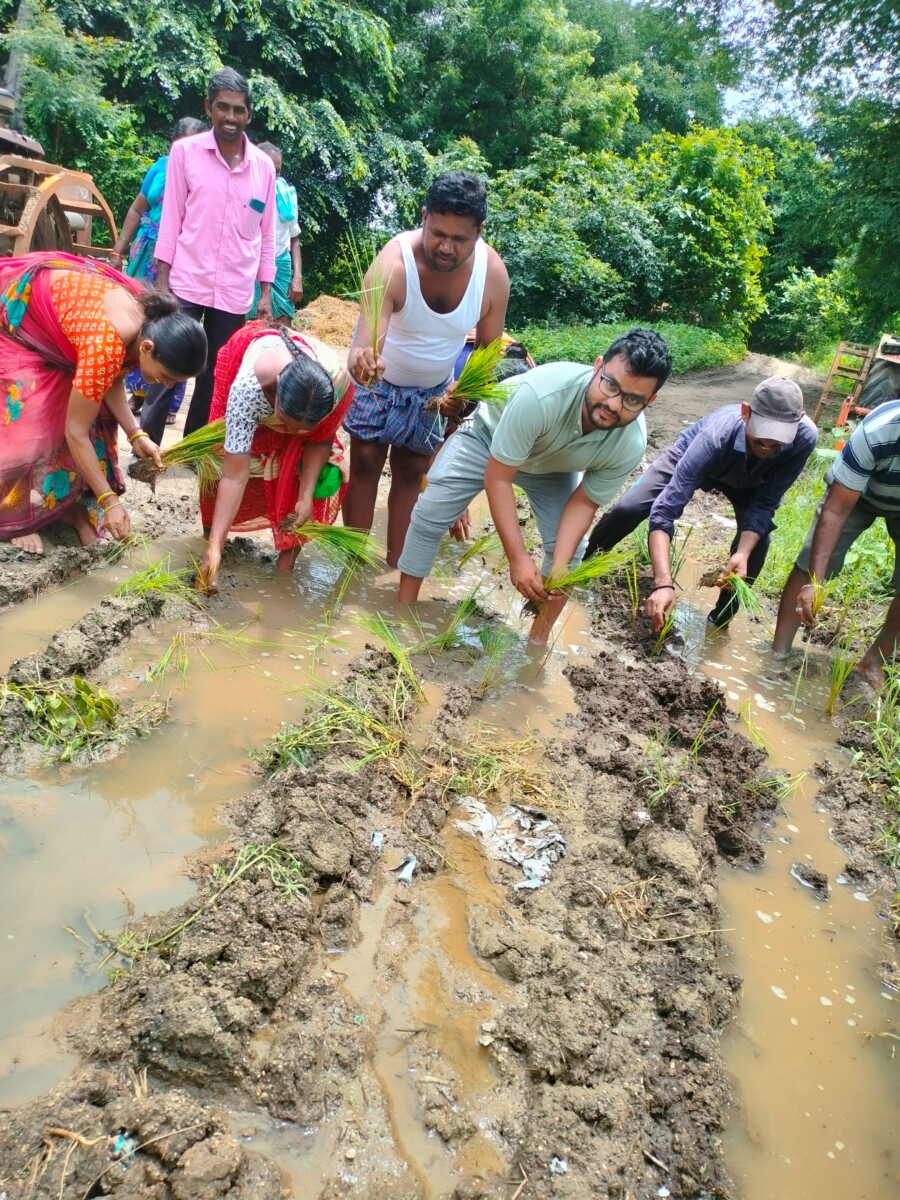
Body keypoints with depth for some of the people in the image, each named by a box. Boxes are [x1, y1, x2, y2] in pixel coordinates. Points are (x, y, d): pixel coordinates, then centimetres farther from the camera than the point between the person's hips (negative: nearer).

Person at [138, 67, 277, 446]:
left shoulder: (264, 166, 7)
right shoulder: (185, 151, 2)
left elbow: (266, 233, 10)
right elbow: (171, 219, 1)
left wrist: (265, 292, 7)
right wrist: (161, 281, -4)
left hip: (235, 291, 2)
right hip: (186, 283, -2)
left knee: (215, 376, 8)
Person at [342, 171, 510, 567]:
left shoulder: (493, 272, -23)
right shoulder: (394, 262, -34)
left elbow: (489, 348, -10)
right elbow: (369, 330, -47)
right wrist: (362, 358, -69)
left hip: (434, 389, 3)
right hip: (378, 377, -3)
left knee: (411, 473, 8)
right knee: (365, 465, -3)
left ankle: (395, 565, 18)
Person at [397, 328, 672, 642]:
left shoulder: (630, 445, -32)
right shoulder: (540, 395, -45)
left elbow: (584, 503, -18)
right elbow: (497, 478, -36)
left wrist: (559, 566, -32)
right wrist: (519, 559, -39)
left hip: (553, 468, 3)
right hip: (488, 434, -2)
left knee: (568, 548, -10)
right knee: (430, 514, -11)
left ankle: (539, 639, 11)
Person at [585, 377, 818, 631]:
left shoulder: (804, 438, -38)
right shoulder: (714, 438, -45)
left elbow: (766, 503, -26)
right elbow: (664, 511, -48)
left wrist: (742, 553, -42)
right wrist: (663, 583, -58)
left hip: (750, 482, 2)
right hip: (690, 456, -2)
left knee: (758, 541, -21)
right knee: (627, 509, -17)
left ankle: (720, 619, 2)